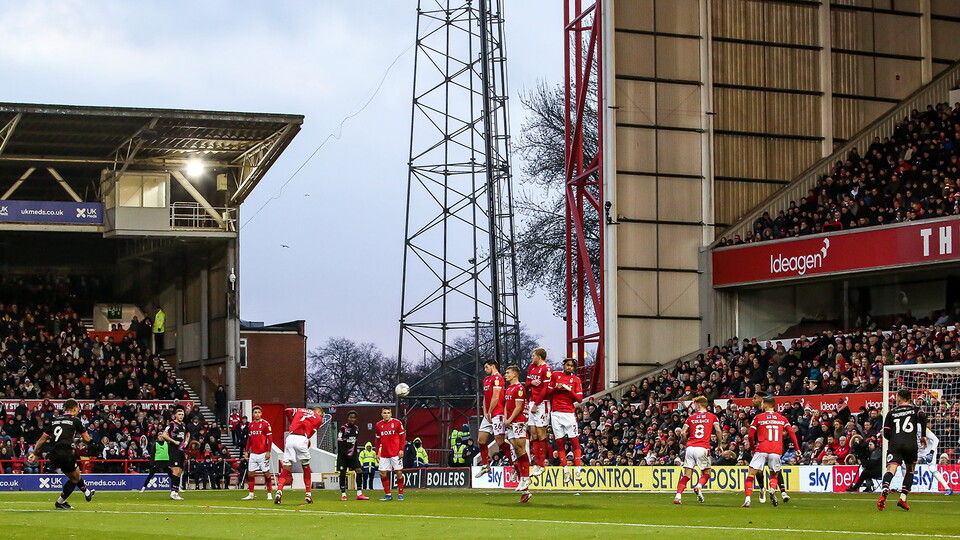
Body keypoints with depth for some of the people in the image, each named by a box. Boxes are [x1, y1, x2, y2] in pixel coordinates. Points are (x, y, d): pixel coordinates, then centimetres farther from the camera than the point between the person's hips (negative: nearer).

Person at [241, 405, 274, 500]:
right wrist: (246, 451, 14)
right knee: (250, 473, 3)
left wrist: (268, 452, -13)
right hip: (253, 453, 5)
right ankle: (251, 494, 9)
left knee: (266, 473, -1)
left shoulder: (265, 424, -5)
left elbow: (270, 439, -7)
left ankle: (269, 494, 5)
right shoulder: (250, 425, 12)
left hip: (263, 453, -5)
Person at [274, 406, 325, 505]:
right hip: (302, 439, -3)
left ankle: (279, 491, -16)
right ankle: (308, 494, 19)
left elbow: (288, 411, 15)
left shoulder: (300, 411, 26)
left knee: (286, 468, 3)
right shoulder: (318, 419, 17)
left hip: (290, 437, 3)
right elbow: (311, 433, 9)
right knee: (306, 467, 16)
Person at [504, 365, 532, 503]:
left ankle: (525, 478, -9)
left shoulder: (519, 388, -9)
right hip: (510, 423, 9)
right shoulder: (509, 388, 19)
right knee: (516, 450, 6)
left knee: (520, 448, -11)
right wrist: (505, 419, 8)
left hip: (518, 422, -9)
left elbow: (518, 407, -13)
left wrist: (509, 420, -12)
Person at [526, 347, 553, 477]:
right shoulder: (531, 367, 15)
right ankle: (536, 464, 9)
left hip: (542, 403, -8)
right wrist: (532, 383, -4)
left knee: (541, 432, -6)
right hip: (532, 403, 8)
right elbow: (527, 383, 20)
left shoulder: (546, 368, -12)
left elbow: (546, 389, -15)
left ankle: (541, 465, -2)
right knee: (533, 432, 6)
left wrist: (536, 405, -14)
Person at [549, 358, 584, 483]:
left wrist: (569, 390, -12)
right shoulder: (555, 376, 10)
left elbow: (579, 399, 2)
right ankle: (565, 469, 5)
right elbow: (548, 392, 12)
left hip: (569, 413, -2)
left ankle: (578, 468, -6)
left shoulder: (576, 380, 6)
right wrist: (556, 388, -6)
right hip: (556, 413, 2)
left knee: (574, 440, -7)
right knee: (560, 442, 1)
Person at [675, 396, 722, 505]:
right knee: (706, 473, 13)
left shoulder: (691, 417, 12)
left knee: (686, 475, 6)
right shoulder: (712, 416, 9)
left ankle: (678, 496, -8)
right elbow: (718, 431, -4)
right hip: (703, 448, -2)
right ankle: (699, 487, -16)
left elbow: (683, 433, 4)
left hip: (690, 448, 2)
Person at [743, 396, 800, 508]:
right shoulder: (782, 418, 10)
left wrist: (753, 448, 18)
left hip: (761, 450, -2)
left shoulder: (758, 417, 4)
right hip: (776, 451, 2)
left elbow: (750, 435, 3)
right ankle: (772, 490, -12)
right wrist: (797, 448, 8)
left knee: (750, 474, 2)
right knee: (774, 475, 20)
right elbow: (791, 433, 4)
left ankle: (747, 500, -13)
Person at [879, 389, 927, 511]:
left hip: (895, 445, 0)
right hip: (911, 444, 0)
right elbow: (922, 416, -9)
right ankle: (903, 498, 5)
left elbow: (886, 434, 12)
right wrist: (923, 436, -2)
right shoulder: (915, 409, 14)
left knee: (891, 469, -14)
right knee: (910, 471, 18)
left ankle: (884, 493, -41)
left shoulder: (891, 413, 16)